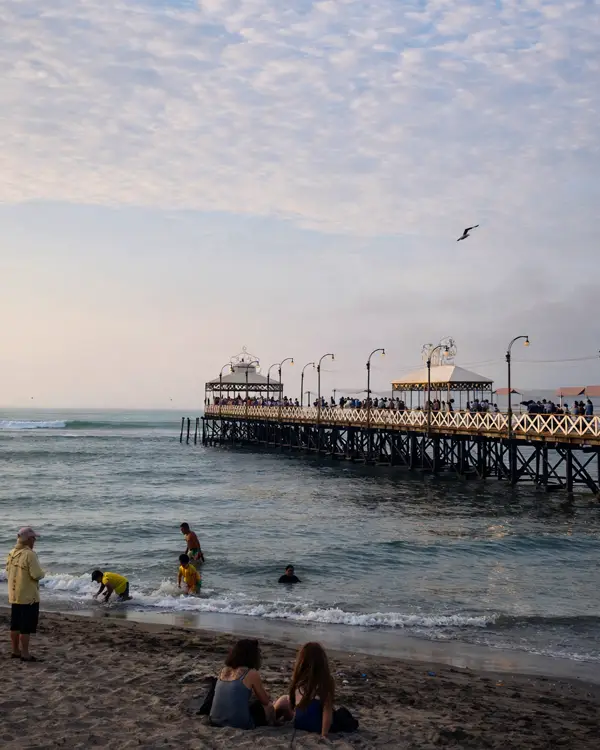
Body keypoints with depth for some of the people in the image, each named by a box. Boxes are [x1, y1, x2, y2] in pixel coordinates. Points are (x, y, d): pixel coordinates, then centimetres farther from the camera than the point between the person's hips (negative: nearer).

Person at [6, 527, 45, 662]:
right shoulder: (29, 554, -20)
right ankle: (25, 654, 5)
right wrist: (41, 573, -2)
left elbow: (8, 571, 15)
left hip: (14, 596, 8)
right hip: (28, 596, -8)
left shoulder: (11, 553, 5)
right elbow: (37, 575, -23)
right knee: (26, 627, 0)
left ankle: (15, 651, 25)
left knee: (15, 625, 15)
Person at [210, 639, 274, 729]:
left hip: (216, 721, 6)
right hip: (239, 724, -6)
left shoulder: (224, 670, 9)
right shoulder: (251, 673, -7)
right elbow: (266, 701, 5)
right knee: (269, 707, 21)